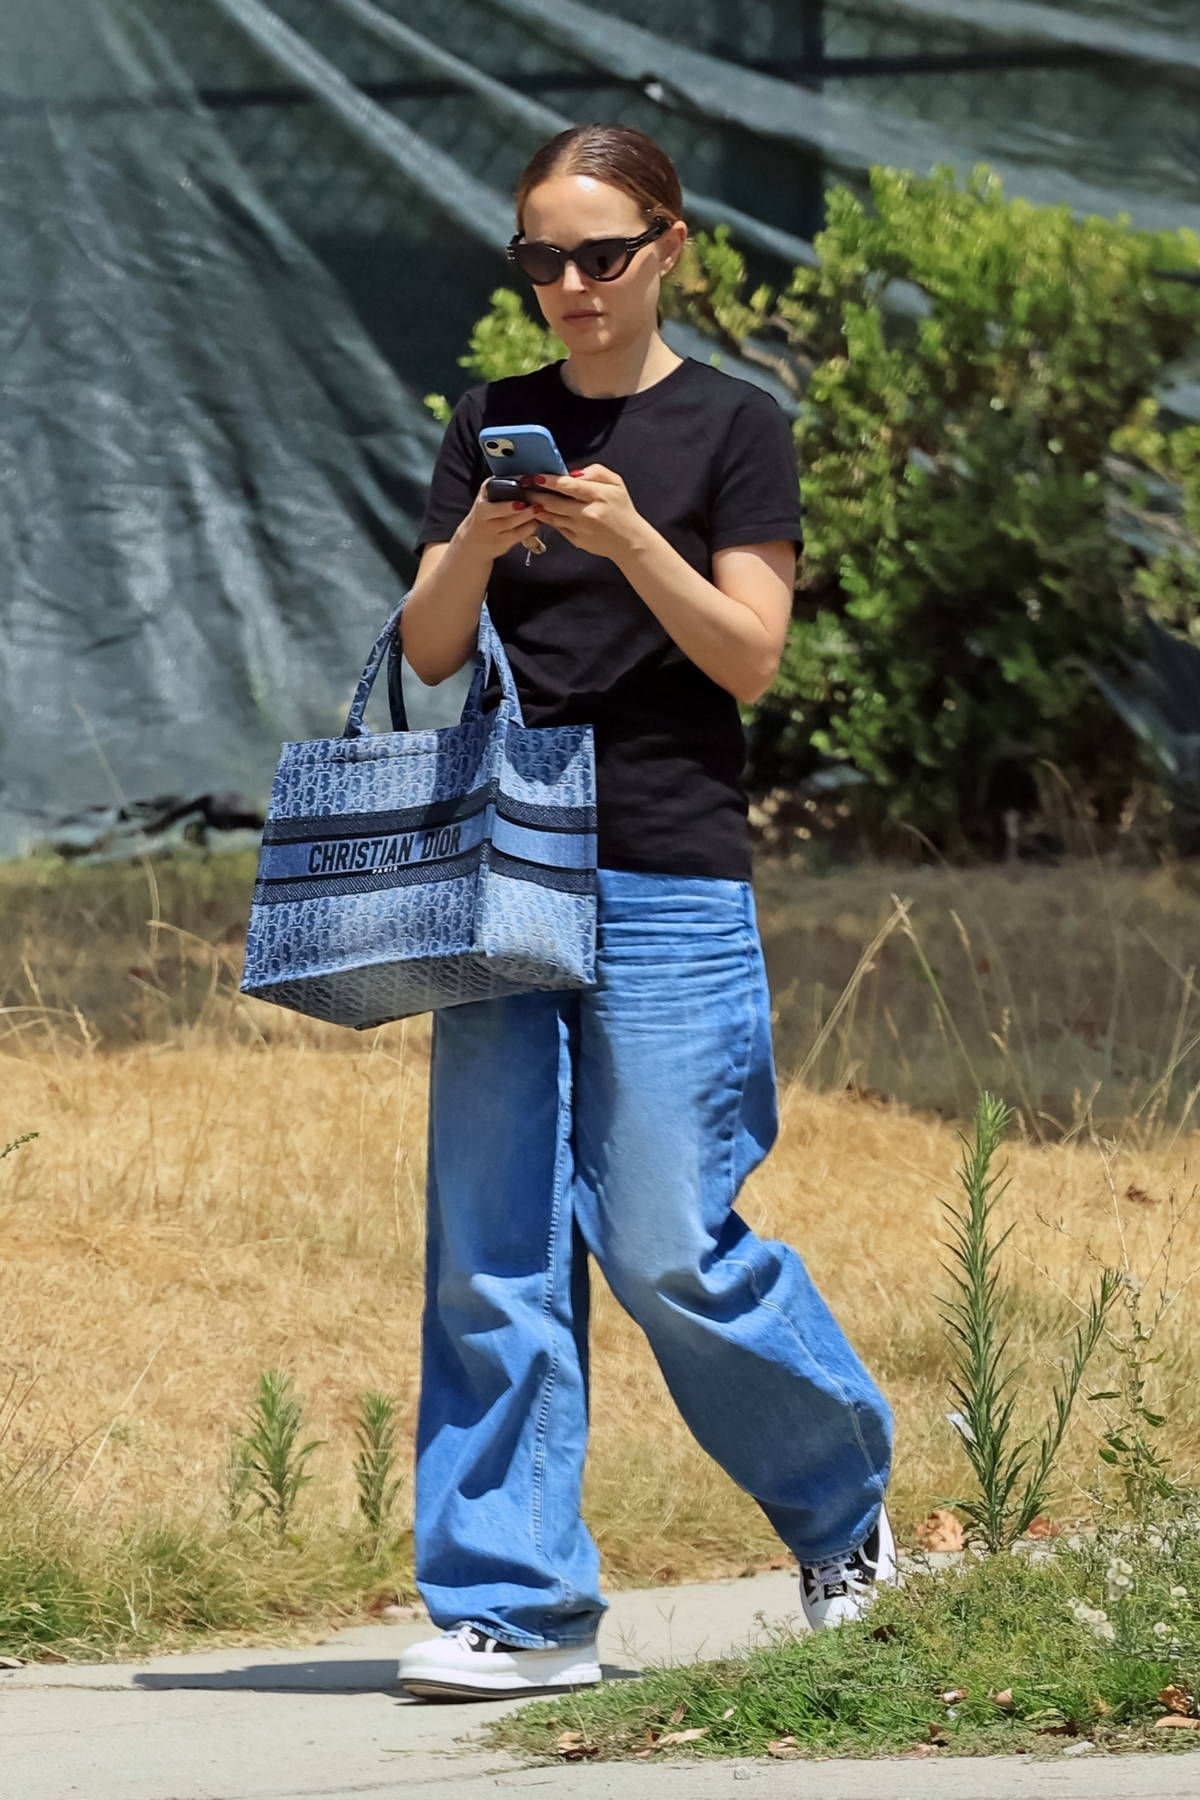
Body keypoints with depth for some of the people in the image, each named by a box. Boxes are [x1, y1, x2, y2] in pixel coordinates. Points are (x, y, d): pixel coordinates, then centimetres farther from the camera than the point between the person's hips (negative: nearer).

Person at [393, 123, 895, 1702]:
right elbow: (427, 651, 5)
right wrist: (476, 547, -15)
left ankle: (846, 1500, 19)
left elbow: (751, 657, -7)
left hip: (667, 879, -4)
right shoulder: (494, 425, 11)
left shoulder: (732, 426, 0)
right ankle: (516, 1602, 3)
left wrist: (630, 537, -21)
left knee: (669, 1248, -6)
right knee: (492, 1251, -1)